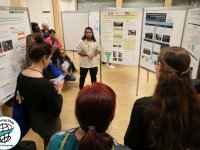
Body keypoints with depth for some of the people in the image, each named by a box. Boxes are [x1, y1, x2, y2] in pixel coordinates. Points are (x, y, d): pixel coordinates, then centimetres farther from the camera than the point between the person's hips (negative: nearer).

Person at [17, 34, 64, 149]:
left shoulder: (21, 76, -10)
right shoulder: (45, 84, -34)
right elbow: (56, 112, -24)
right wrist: (59, 90, -15)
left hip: (32, 120, 7)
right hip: (48, 124, -7)